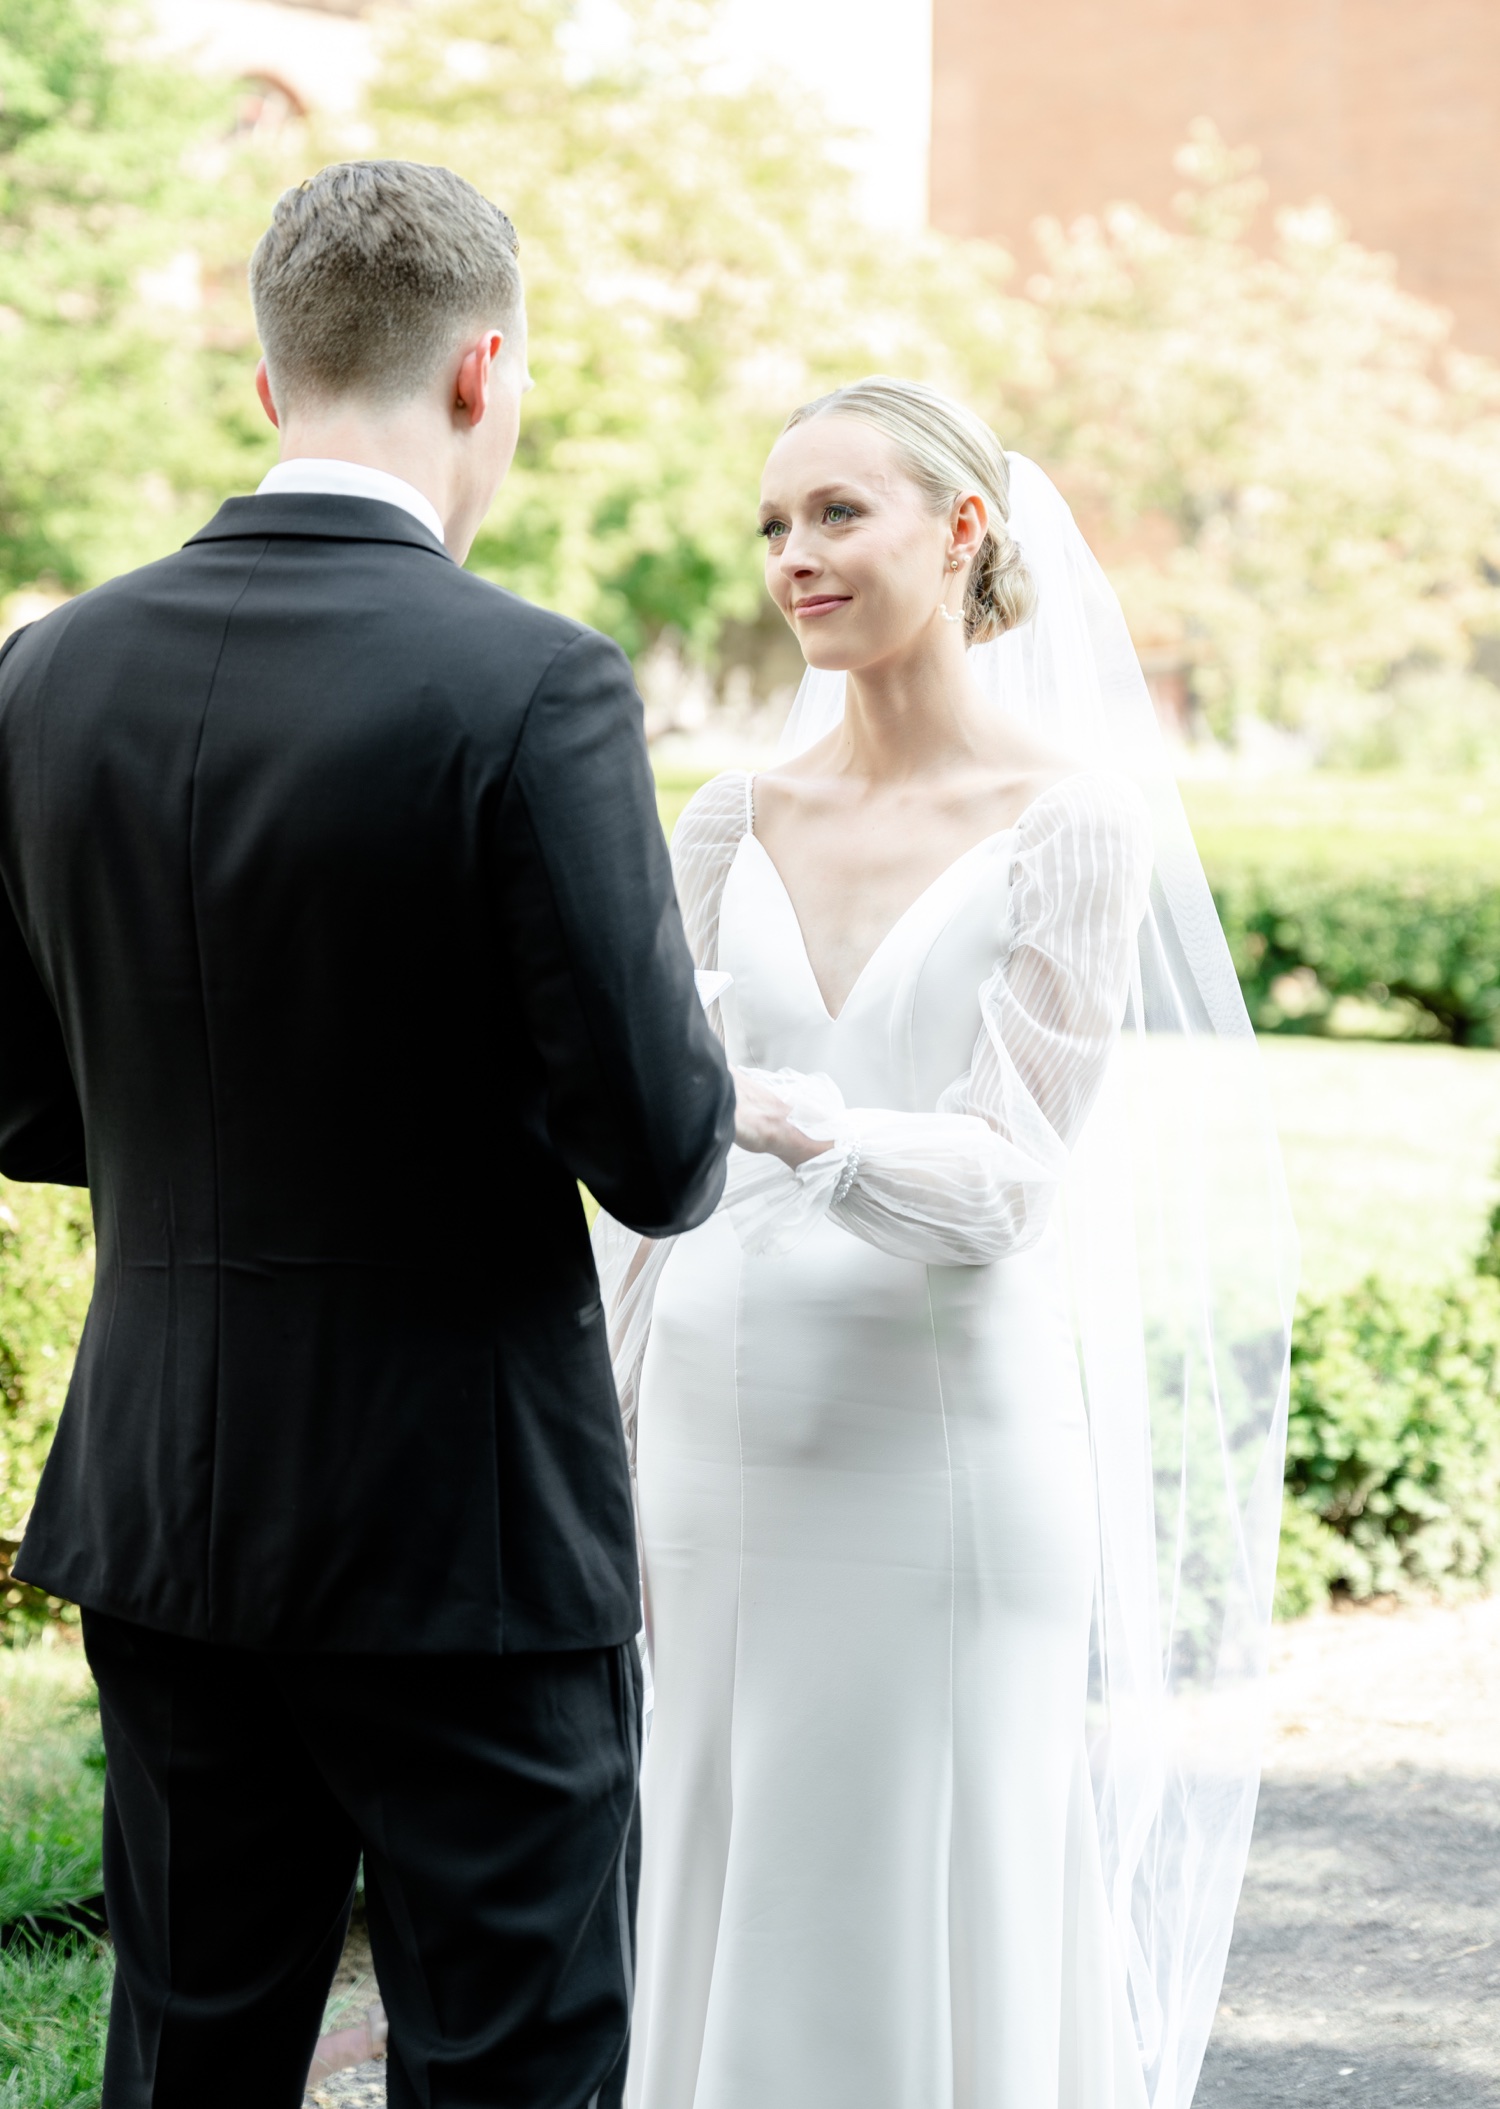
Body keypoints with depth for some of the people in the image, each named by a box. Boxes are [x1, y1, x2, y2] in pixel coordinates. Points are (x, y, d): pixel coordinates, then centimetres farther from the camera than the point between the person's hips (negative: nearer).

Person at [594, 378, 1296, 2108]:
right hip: (728, 1435, 4)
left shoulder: (1076, 821, -5)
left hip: (953, 1437, -4)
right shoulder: (728, 827, 8)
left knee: (958, 1944, 3)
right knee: (727, 1932, 11)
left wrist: (800, 1123, -30)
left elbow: (1013, 1171, -12)